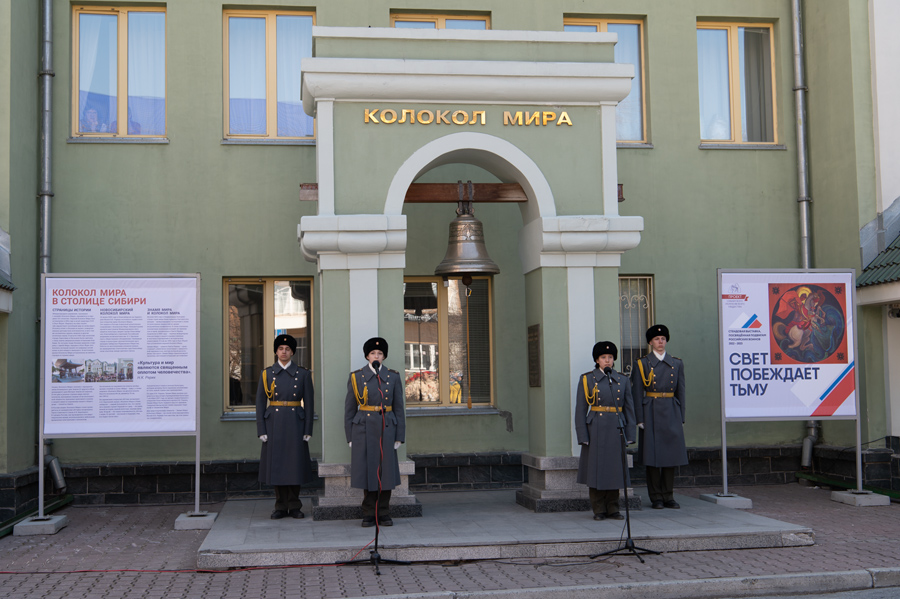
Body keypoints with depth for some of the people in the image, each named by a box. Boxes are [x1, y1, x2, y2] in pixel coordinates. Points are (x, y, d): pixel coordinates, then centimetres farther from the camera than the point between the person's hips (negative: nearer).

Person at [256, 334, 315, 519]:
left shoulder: (303, 374, 3)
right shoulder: (267, 374, 5)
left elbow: (309, 403, 2)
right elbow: (260, 403, 4)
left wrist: (308, 430, -4)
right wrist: (261, 431, -3)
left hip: (295, 424, -1)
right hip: (274, 424, 1)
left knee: (295, 464, 2)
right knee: (276, 464, 3)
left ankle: (294, 506, 13)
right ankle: (281, 507, 13)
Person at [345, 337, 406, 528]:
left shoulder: (393, 377, 3)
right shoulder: (356, 377, 0)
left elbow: (399, 408, 4)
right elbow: (349, 409, 3)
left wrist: (399, 437, -1)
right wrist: (350, 437, -1)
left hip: (386, 430, 1)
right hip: (364, 430, -1)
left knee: (385, 472, 2)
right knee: (367, 472, 0)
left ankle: (384, 514, 11)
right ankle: (369, 515, 10)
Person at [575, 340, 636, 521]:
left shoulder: (622, 380, 8)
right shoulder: (586, 379, 1)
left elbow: (629, 409, 8)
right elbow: (580, 410, -2)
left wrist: (630, 435, 1)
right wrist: (582, 436, -9)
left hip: (616, 431, 2)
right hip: (596, 430, -2)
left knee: (614, 469, 5)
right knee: (596, 469, 0)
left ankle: (613, 508, 14)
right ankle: (599, 510, 8)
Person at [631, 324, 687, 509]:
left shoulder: (677, 364, 11)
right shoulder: (642, 364, 2)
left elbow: (681, 392, 11)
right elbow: (637, 394, -2)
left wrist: (681, 418, 5)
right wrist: (640, 419, -8)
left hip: (671, 413, 3)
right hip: (651, 413, -3)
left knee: (671, 454, 3)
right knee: (653, 456, -1)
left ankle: (668, 496, 12)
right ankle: (656, 497, 6)